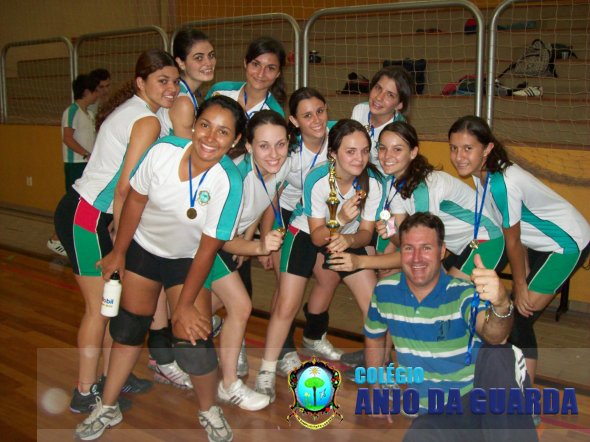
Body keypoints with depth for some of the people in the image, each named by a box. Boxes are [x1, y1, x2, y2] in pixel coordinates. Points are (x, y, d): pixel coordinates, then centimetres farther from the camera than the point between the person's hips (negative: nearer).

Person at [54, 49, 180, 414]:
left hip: (98, 215, 9)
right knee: (99, 307, 1)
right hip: (86, 218, -9)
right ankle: (86, 393, 14)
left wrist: (118, 224, 8)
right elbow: (125, 187, -20)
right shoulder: (148, 121, -16)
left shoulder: (131, 110, 12)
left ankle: (109, 375, 27)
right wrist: (121, 236, -10)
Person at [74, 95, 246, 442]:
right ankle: (107, 408, 33)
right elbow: (136, 201, -8)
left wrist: (185, 304, -17)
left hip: (189, 260, -2)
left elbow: (208, 248, -22)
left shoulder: (229, 182, -30)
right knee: (129, 327, 12)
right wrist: (118, 253, 2)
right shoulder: (163, 152, -26)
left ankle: (210, 411, 18)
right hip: (144, 247, 2)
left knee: (193, 340, -11)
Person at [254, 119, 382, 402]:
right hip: (306, 235, -3)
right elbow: (317, 236, -23)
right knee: (287, 306, -10)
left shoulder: (372, 183, -22)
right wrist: (340, 220, -41)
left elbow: (366, 232, -13)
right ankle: (266, 372, 9)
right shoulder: (317, 179, -30)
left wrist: (349, 240, -35)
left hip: (348, 239, 3)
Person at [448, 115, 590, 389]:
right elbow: (515, 232, 1)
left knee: (520, 317, -7)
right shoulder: (482, 173, -6)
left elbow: (512, 241, -19)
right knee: (514, 311, 9)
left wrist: (520, 285, -7)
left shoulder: (502, 183, -32)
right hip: (542, 242, 8)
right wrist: (522, 276, 5)